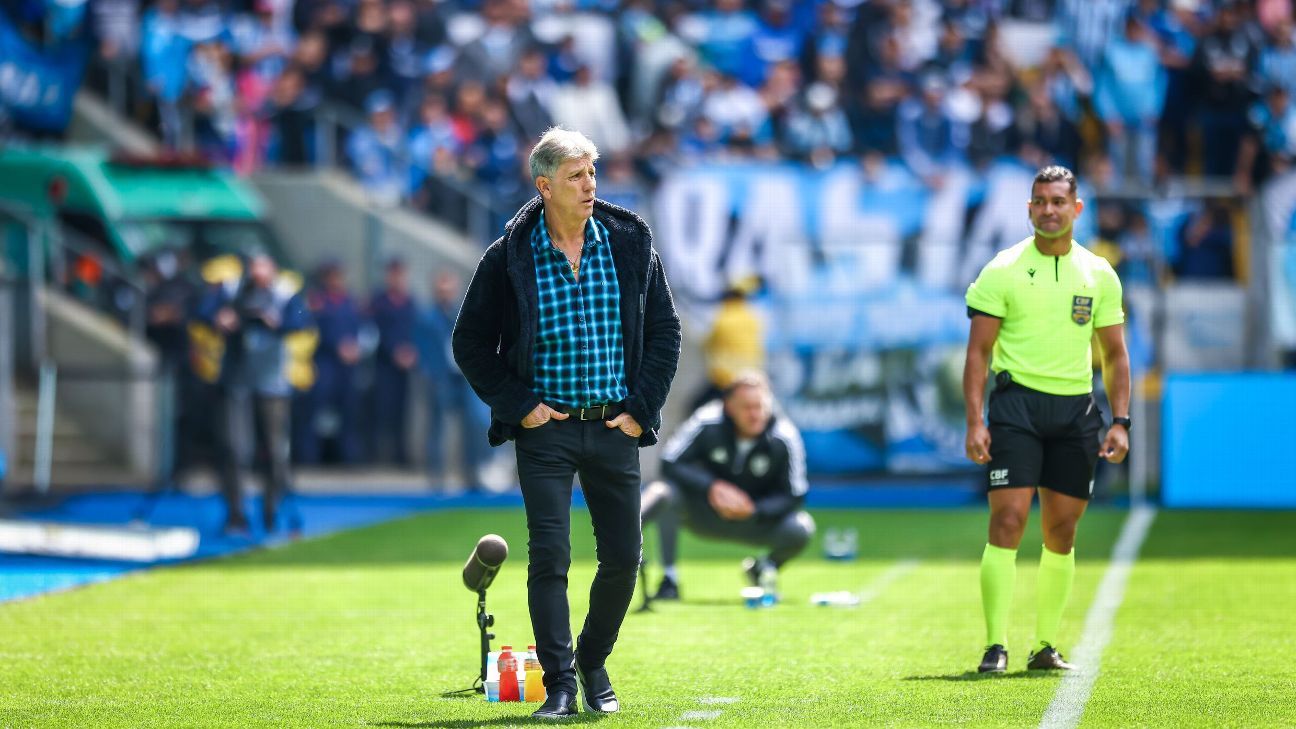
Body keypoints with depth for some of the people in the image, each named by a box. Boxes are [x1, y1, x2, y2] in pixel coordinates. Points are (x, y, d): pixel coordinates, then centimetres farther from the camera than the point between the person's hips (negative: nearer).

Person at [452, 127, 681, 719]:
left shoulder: (629, 243, 2)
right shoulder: (509, 258, -4)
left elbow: (664, 331, 8)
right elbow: (470, 343, 4)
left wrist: (642, 409, 0)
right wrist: (517, 405, -5)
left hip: (615, 427, 2)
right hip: (546, 429, -2)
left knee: (624, 558, 5)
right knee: (549, 557, -8)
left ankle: (592, 662, 26)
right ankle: (560, 685, -1)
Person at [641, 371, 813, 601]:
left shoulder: (784, 438, -18)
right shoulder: (708, 422, -18)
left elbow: (794, 496, -13)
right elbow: (670, 464, -16)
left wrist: (754, 510, -30)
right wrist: (712, 487, -31)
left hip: (755, 518, 1)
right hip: (703, 515, -1)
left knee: (801, 528, -28)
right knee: (662, 492, -30)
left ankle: (763, 570, 7)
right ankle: (669, 580, -26)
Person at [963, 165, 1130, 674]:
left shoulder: (1099, 275, 9)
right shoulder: (1002, 271, 0)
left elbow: (1114, 354, 15)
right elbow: (978, 350, -1)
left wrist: (1120, 421, 5)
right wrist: (974, 422, -10)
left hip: (1076, 409, 3)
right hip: (1017, 402, -3)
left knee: (1062, 533, 5)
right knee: (1008, 521, -13)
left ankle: (1045, 645, 15)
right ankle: (996, 646, -13)